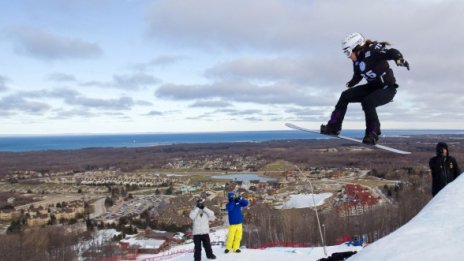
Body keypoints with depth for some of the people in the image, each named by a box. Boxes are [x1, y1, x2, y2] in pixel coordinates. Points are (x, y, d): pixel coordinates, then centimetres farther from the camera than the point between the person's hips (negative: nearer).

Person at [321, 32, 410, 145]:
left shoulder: (373, 50, -21)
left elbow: (391, 52, -34)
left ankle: (373, 134, -17)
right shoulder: (357, 61, 3)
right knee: (345, 95, 1)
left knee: (367, 102, -32)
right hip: (373, 87, 8)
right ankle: (333, 126, 7)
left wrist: (399, 59, -52)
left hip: (387, 88, -8)